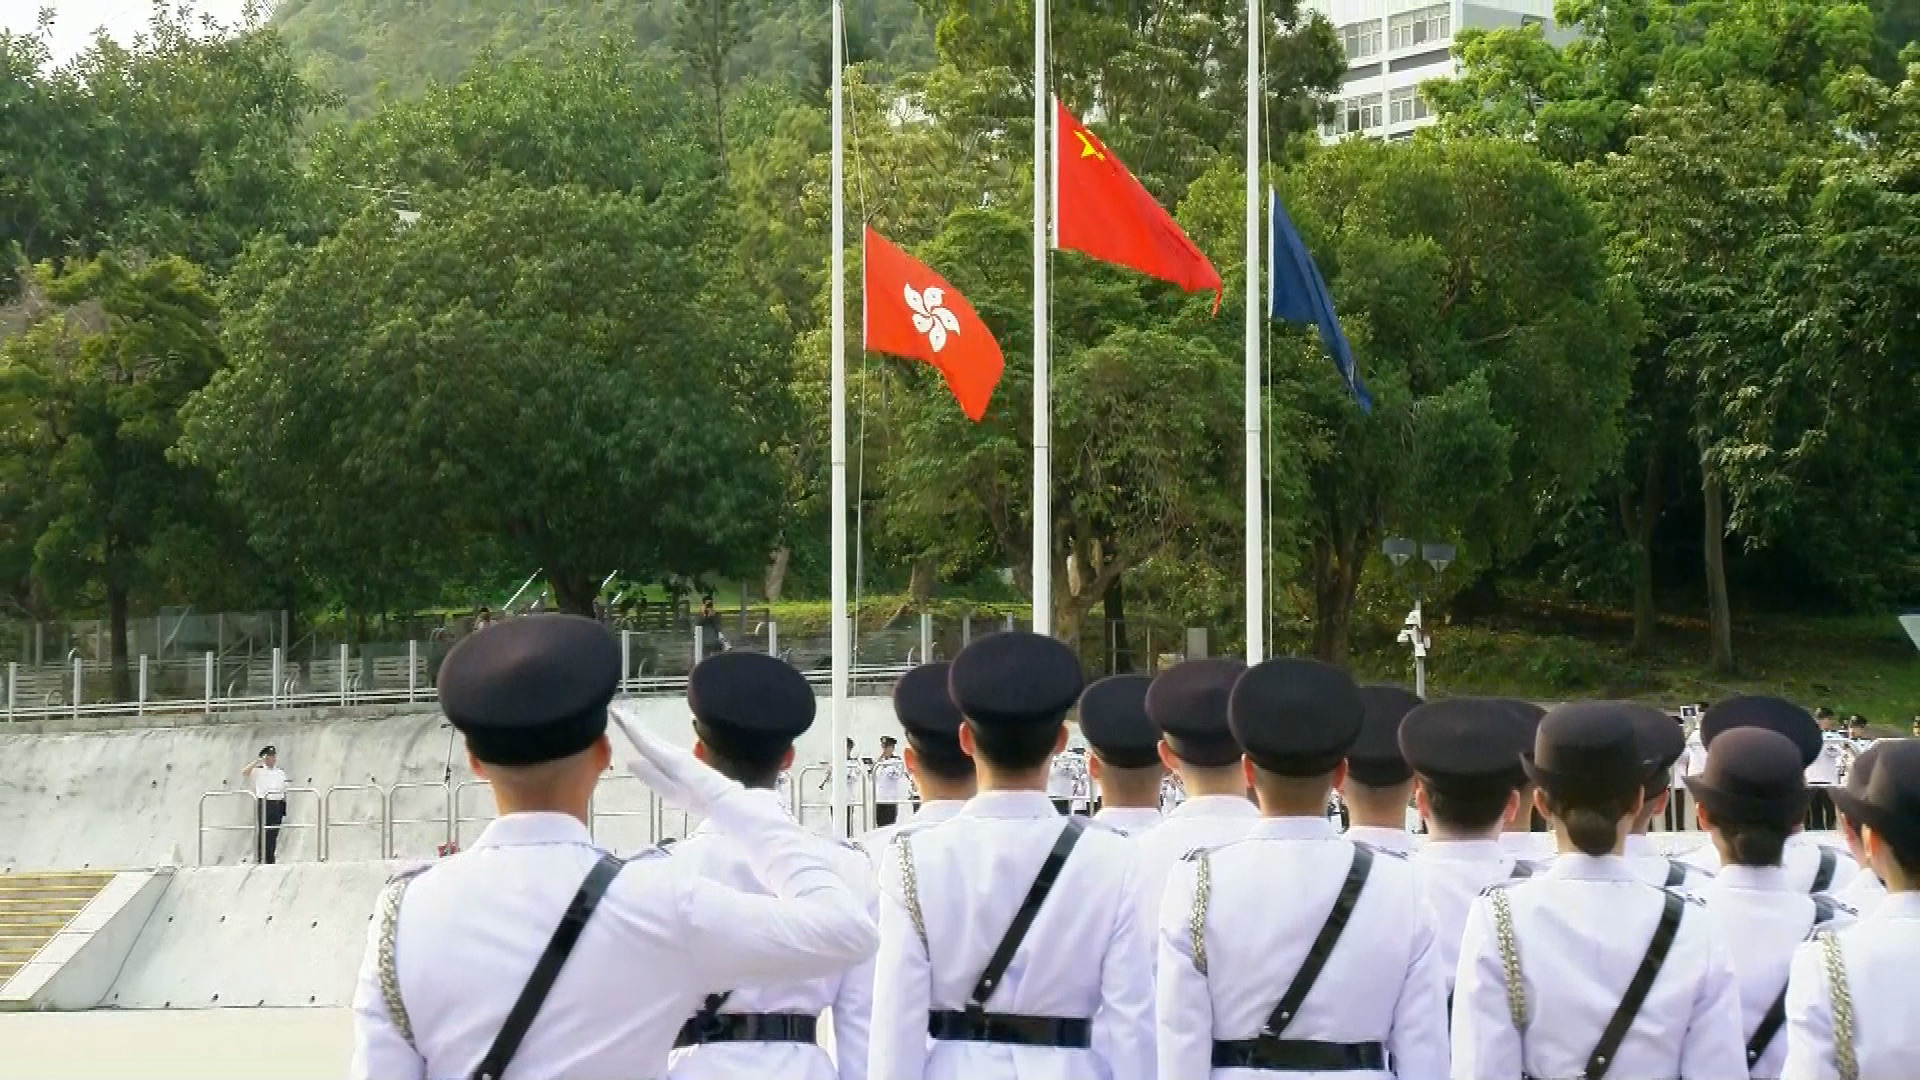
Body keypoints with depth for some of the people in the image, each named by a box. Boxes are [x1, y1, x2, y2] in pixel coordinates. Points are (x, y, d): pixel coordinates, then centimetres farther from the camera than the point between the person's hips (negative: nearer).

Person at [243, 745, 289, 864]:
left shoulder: (280, 772, 14)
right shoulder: (258, 771, 2)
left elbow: (284, 792, 16)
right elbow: (244, 773, -16)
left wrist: (284, 808, 11)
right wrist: (257, 761, -14)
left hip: (277, 804, 4)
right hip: (263, 804, -4)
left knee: (273, 834, 4)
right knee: (262, 833, -6)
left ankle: (270, 859, 10)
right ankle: (260, 859, -2)